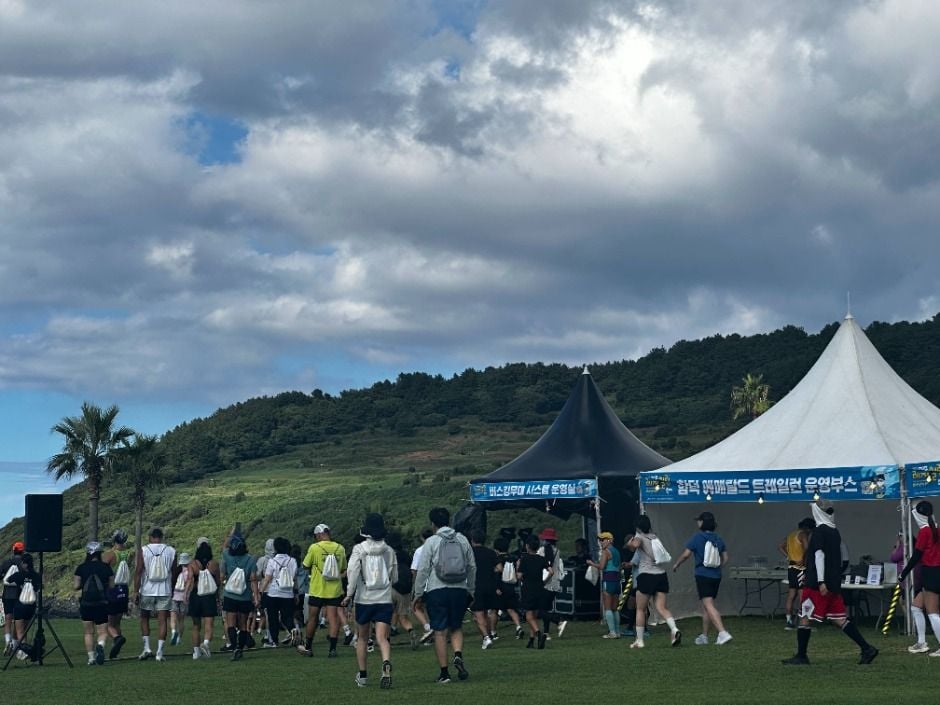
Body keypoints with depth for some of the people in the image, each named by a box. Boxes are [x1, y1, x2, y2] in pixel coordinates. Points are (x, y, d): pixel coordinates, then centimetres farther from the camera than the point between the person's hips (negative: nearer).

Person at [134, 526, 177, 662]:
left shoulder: (143, 550, -3)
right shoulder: (171, 551, 3)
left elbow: (138, 571, -7)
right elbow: (174, 573, 8)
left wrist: (136, 591, -4)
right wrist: (172, 591, 19)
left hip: (147, 591, -1)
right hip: (165, 592, 1)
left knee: (144, 618, 15)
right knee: (162, 620, 1)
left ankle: (147, 648, 8)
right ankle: (160, 652, -2)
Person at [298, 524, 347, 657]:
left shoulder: (314, 548, -11)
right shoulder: (340, 548, 0)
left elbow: (306, 566, 0)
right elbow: (343, 569, 11)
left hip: (317, 590, -2)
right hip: (334, 590, 2)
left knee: (313, 617, 10)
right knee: (333, 617, 1)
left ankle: (308, 647, 23)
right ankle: (332, 648, -5)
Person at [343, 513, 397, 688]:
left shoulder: (359, 549, -5)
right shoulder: (389, 551, 4)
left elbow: (353, 572, -15)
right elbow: (395, 577, 11)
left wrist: (349, 594, -7)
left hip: (364, 599, -1)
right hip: (384, 600, 1)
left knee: (362, 638, 15)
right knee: (382, 638, -5)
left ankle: (362, 675, 23)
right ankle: (386, 663, -34)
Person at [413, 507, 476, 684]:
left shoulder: (432, 542, -4)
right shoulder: (462, 540, 7)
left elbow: (423, 569, -5)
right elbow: (472, 567, 10)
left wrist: (418, 594, 2)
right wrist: (470, 590, 21)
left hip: (437, 590, -3)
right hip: (459, 590, 3)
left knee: (440, 631, 2)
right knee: (456, 627, 16)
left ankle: (444, 672, 2)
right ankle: (458, 655, -10)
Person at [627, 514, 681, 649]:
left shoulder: (639, 536, -1)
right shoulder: (654, 537, 17)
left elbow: (634, 545, -25)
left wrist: (631, 543, -2)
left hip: (646, 576, -5)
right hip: (661, 575, 5)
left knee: (640, 609, 7)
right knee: (662, 608, -1)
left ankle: (639, 640, 8)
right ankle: (674, 629, -25)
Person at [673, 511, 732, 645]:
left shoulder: (697, 537, -8)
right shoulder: (719, 539, 8)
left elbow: (686, 554, -7)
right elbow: (725, 559, 12)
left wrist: (676, 564, 10)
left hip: (703, 575, -7)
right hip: (716, 576, 7)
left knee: (708, 605, -12)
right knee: (705, 606, 17)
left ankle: (723, 633, -27)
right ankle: (704, 636, 23)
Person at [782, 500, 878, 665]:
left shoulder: (819, 531, -11)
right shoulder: (835, 532, 15)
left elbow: (819, 555, -17)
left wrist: (820, 581, -21)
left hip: (818, 584, -8)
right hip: (834, 583, 8)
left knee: (804, 618, 1)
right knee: (839, 619, 8)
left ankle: (801, 656, 5)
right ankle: (866, 648, -1)